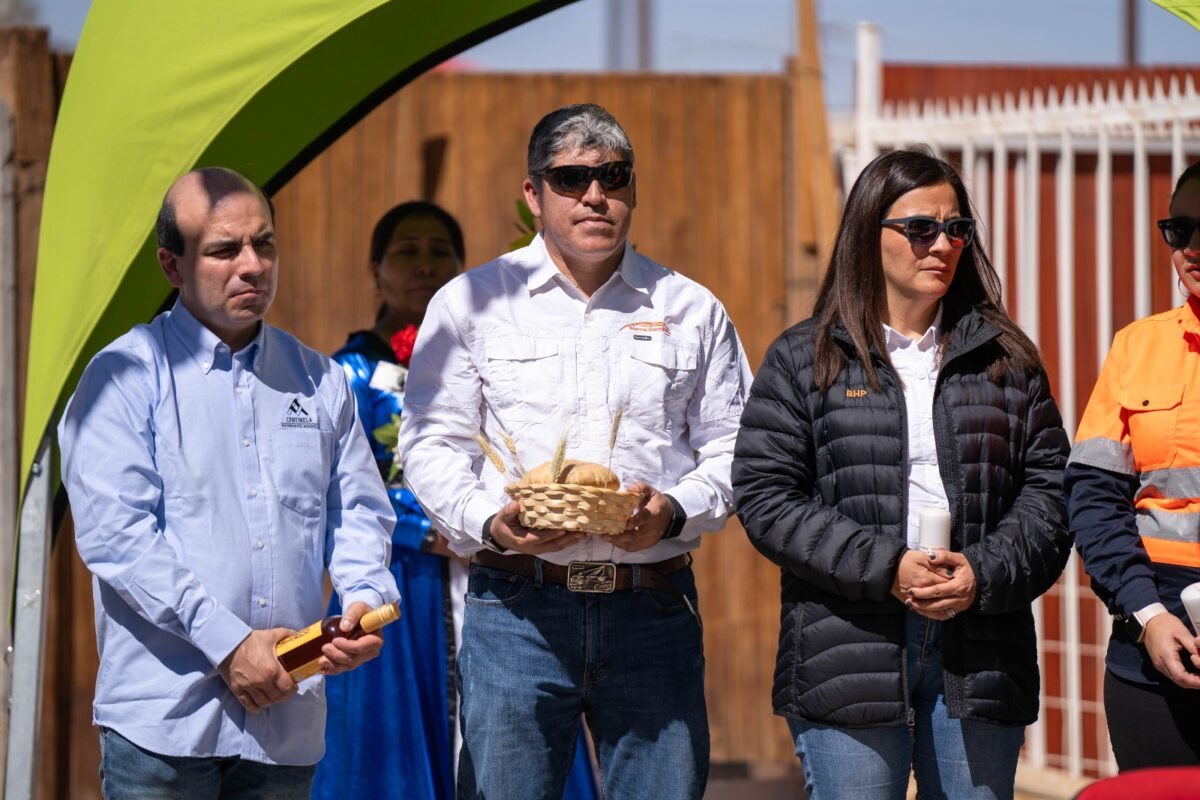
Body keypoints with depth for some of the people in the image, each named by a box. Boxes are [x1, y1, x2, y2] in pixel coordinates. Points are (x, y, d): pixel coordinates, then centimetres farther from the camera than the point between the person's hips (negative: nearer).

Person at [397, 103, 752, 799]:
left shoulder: (691, 310, 13)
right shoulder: (469, 303, 9)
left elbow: (731, 449, 12)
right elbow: (432, 443, 6)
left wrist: (674, 509, -8)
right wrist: (488, 520, -12)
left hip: (653, 608, 1)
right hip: (517, 604, -1)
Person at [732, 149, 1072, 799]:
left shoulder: (1006, 360, 13)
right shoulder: (803, 360, 7)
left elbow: (1049, 490, 8)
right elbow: (765, 496, -2)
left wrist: (984, 576, -10)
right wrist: (885, 568, -13)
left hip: (980, 659, 2)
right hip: (847, 657, -2)